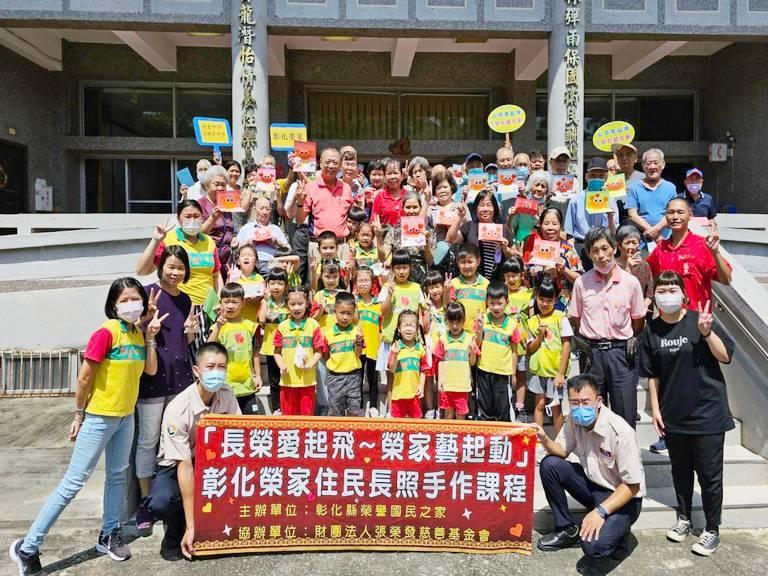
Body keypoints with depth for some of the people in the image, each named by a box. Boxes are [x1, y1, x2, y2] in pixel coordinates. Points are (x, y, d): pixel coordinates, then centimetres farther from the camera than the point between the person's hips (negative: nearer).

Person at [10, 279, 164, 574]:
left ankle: (109, 535, 30)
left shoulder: (138, 333, 4)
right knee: (74, 481, -2)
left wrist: (151, 337, -6)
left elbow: (151, 370, 0)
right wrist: (79, 415, -8)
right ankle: (27, 547, 9)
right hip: (99, 418, -7)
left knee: (118, 475, 15)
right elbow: (84, 377, -16)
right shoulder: (106, 332, -19)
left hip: (126, 416, 7)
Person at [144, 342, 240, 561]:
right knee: (161, 504, -35)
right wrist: (190, 527, -29)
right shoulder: (178, 409, -28)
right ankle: (176, 533, 0)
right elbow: (185, 467, -30)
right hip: (175, 467, -4)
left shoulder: (226, 395, -12)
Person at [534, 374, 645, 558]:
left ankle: (617, 529, 7)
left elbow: (632, 486, -22)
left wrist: (600, 511, -30)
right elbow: (562, 451, 4)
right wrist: (544, 440, -18)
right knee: (549, 465, -13)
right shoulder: (575, 420, -9)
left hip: (622, 497, -6)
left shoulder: (620, 432, -28)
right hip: (592, 484, 6)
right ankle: (567, 529, 3)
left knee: (593, 545, -29)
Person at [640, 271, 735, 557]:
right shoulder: (651, 329, 0)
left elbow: (726, 356, -9)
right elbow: (651, 374, 5)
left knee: (710, 474, 6)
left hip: (707, 412, -3)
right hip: (673, 413, 3)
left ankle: (712, 530, 23)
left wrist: (706, 331, -23)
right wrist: (655, 409, 3)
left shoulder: (699, 320, -8)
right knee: (680, 469, 18)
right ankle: (684, 518, 36)